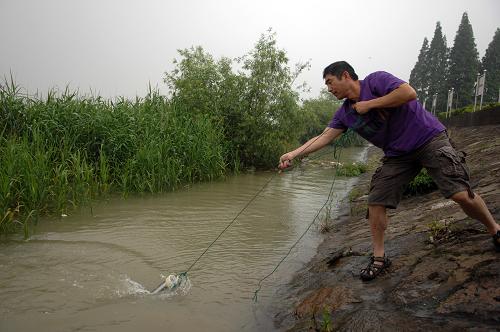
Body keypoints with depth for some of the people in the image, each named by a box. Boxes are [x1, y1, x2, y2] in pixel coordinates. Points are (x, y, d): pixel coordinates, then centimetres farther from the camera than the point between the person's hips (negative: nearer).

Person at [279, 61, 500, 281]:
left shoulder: (376, 80, -12)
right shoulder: (345, 113, 6)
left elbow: (409, 93, -26)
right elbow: (324, 137, 2)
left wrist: (369, 104, -20)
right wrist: (294, 154, -6)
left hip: (429, 139, -6)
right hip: (397, 155, 6)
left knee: (461, 194, -18)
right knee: (375, 202, -4)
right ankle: (379, 257, 10)